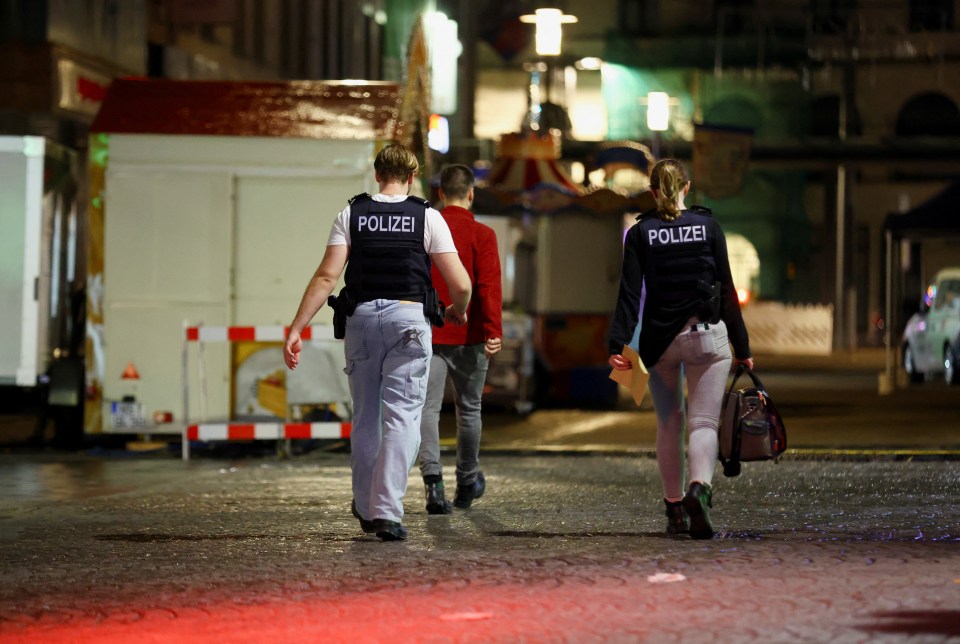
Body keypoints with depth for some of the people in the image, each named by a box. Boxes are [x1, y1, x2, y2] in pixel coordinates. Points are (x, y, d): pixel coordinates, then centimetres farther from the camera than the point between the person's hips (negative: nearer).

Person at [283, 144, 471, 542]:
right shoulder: (427, 217, 3)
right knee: (401, 417, -2)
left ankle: (365, 508, 24)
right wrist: (458, 311, 20)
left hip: (360, 319, 2)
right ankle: (387, 511, -13)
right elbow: (460, 285, -1)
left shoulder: (351, 215, 6)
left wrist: (296, 329, -4)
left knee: (365, 416, 15)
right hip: (409, 319, -2)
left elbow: (326, 277, -4)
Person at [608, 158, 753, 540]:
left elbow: (630, 293, -7)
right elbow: (726, 289, 1)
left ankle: (675, 509, 18)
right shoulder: (708, 226, 0)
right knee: (703, 422, -4)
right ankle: (700, 487, -32)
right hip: (706, 336, -1)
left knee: (668, 425, 15)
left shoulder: (640, 234, 0)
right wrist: (741, 346, 6)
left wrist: (617, 344, -9)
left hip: (659, 339, 1)